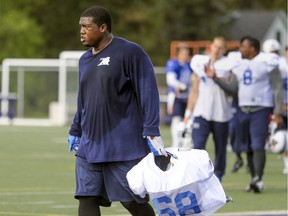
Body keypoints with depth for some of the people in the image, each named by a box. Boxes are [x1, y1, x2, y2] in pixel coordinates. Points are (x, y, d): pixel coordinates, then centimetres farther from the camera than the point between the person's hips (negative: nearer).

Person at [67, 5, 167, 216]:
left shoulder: (130, 52, -8)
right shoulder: (85, 60, 15)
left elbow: (148, 93, -12)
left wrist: (151, 132, -18)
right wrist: (75, 131, 27)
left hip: (124, 147, -7)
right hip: (89, 146, 7)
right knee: (87, 199, -1)